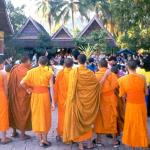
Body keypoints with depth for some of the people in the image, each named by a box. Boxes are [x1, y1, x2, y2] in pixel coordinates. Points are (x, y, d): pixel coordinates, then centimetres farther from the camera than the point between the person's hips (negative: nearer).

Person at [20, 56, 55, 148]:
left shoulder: (31, 71, -1)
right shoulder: (49, 73, -6)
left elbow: (22, 83, -11)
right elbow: (51, 88, -10)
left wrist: (28, 89, 7)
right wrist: (53, 102, -7)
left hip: (35, 96, 2)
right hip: (44, 95, -2)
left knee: (37, 116, 14)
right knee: (45, 117, 11)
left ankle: (40, 140, 21)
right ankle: (44, 139, 14)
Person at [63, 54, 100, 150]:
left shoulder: (74, 72, -11)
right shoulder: (90, 73, -7)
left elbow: (72, 87, -9)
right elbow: (97, 85, 1)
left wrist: (71, 100, 2)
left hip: (77, 100, -2)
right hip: (87, 100, 2)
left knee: (78, 121, 8)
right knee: (88, 120, 16)